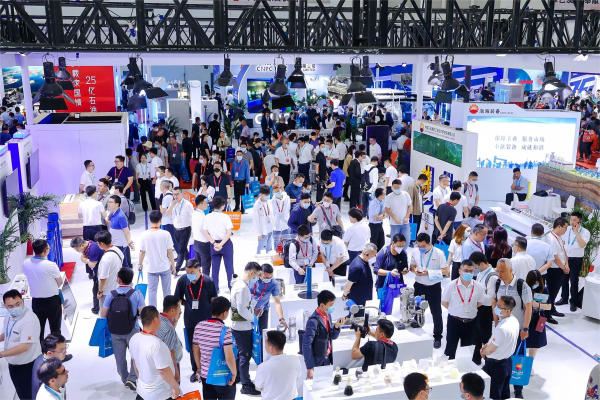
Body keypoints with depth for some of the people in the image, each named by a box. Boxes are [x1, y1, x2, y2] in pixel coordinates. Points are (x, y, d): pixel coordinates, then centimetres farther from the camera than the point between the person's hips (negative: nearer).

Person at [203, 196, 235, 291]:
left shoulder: (207, 217, -4)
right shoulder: (225, 217, -13)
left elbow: (206, 233, -2)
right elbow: (229, 233, -16)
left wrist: (214, 243, -5)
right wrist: (221, 244, -14)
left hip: (214, 244, 3)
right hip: (226, 243, -3)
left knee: (215, 268, 12)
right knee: (229, 267, 8)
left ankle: (215, 289, 17)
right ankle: (231, 288, 14)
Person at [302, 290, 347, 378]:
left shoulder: (328, 315, 2)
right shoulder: (314, 321, -23)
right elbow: (306, 345, -21)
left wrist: (336, 326, -9)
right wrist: (310, 367, -20)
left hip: (327, 360, 7)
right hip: (316, 362, -7)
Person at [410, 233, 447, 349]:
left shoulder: (439, 253, -15)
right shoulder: (415, 252, -4)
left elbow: (445, 271, -13)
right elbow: (412, 266, 10)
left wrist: (429, 272, -25)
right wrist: (415, 270, -15)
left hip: (434, 286, -3)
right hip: (419, 285, 3)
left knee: (436, 312, 7)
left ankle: (437, 337, 22)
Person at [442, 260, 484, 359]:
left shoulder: (478, 287, -8)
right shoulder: (452, 285, -14)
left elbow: (479, 303, 7)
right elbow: (444, 302, -3)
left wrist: (469, 309, -1)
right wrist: (456, 310, -1)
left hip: (471, 322, 2)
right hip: (454, 321, -2)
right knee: (450, 348, 9)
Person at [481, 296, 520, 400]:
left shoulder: (502, 328, -34)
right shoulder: (514, 320, -5)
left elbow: (490, 350, -22)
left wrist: (483, 352, -1)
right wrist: (487, 344, 1)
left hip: (495, 365, -8)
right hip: (507, 362, 8)